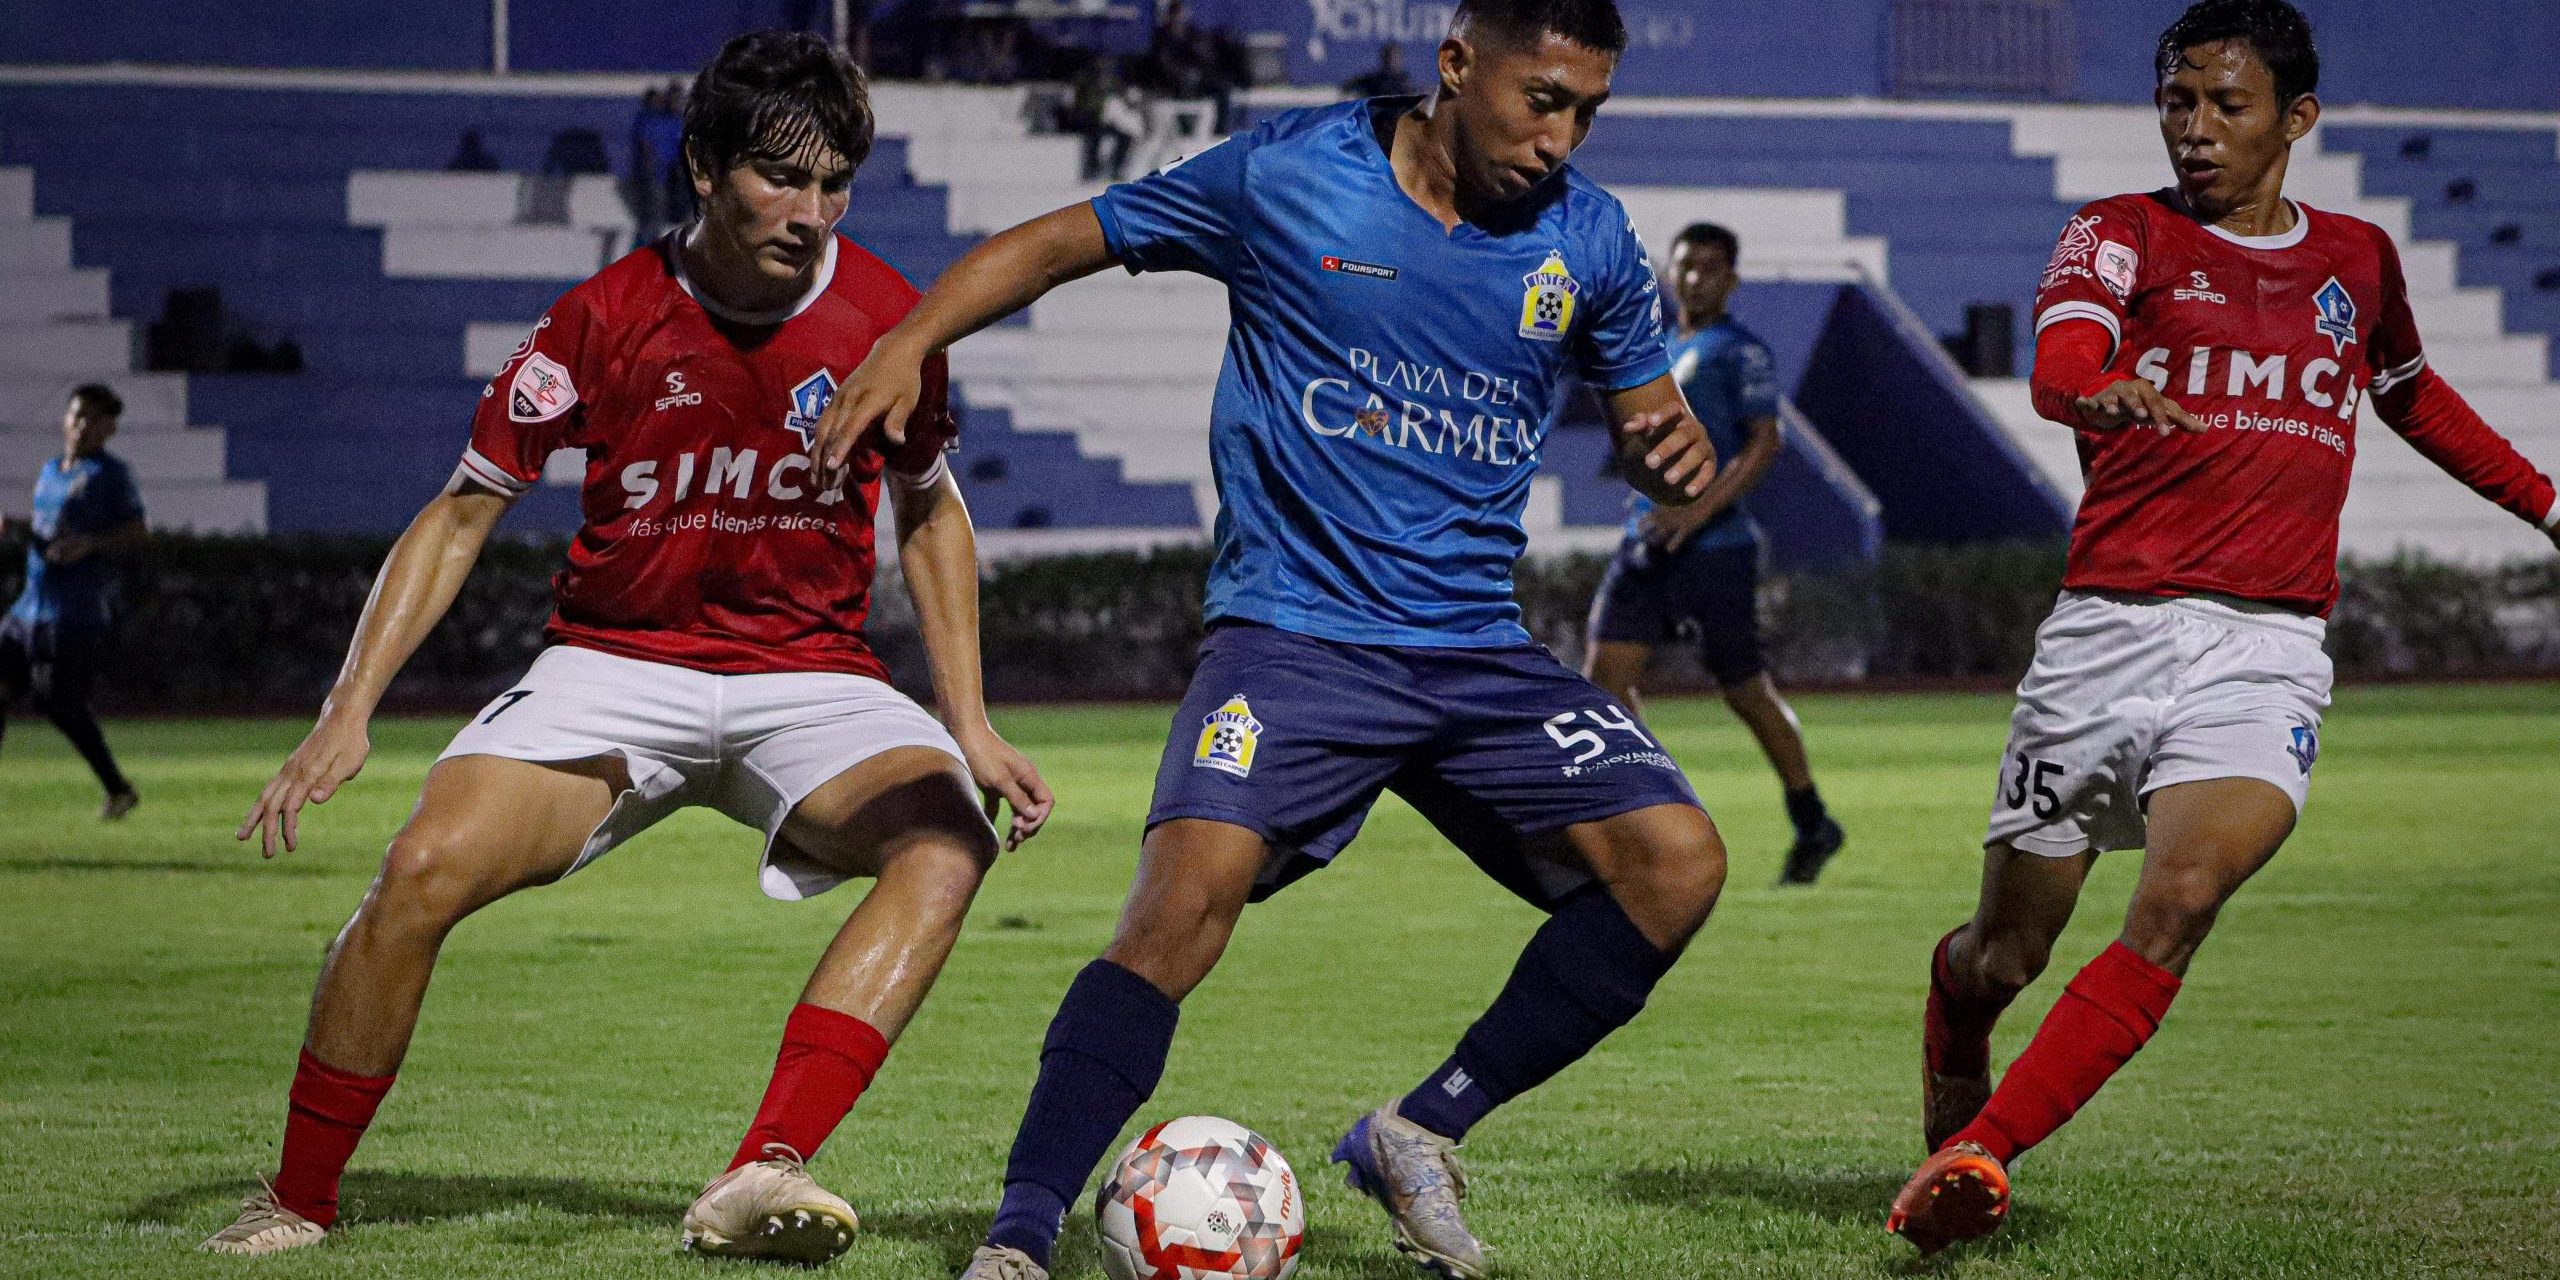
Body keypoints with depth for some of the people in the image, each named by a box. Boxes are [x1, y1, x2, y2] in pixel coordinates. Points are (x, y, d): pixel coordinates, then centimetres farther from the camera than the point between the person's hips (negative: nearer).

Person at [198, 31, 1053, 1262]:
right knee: (426, 869, -23)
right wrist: (350, 709, -11)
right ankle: (296, 1205, -3)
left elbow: (930, 510, 12)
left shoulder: (886, 318, -6)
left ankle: (759, 1180, -42)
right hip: (616, 661, -1)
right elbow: (460, 514, -2)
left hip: (810, 676, 1)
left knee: (946, 841, -30)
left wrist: (968, 724, 5)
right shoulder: (608, 318, -10)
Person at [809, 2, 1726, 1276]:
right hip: (1290, 632, -4)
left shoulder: (1588, 239, 5)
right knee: (1189, 894, -26)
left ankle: (1420, 1133, 1)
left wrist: (1678, 450, -7)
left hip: (1477, 648, 4)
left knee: (1674, 859, -14)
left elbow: (1650, 419, 18)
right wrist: (911, 343, -11)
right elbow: (1058, 243, 4)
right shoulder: (1286, 175, -5)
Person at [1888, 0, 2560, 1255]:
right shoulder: (2122, 234, 4)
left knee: (2182, 897, -26)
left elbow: (2413, 394, 37)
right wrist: (2102, 392, -42)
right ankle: (1948, 1107, 39)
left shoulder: (2358, 256, 15)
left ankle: (1977, 1156, -27)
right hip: (2106, 631, -1)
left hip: (2267, 647, 1)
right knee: (2001, 954, 6)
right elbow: (2058, 362, -19)